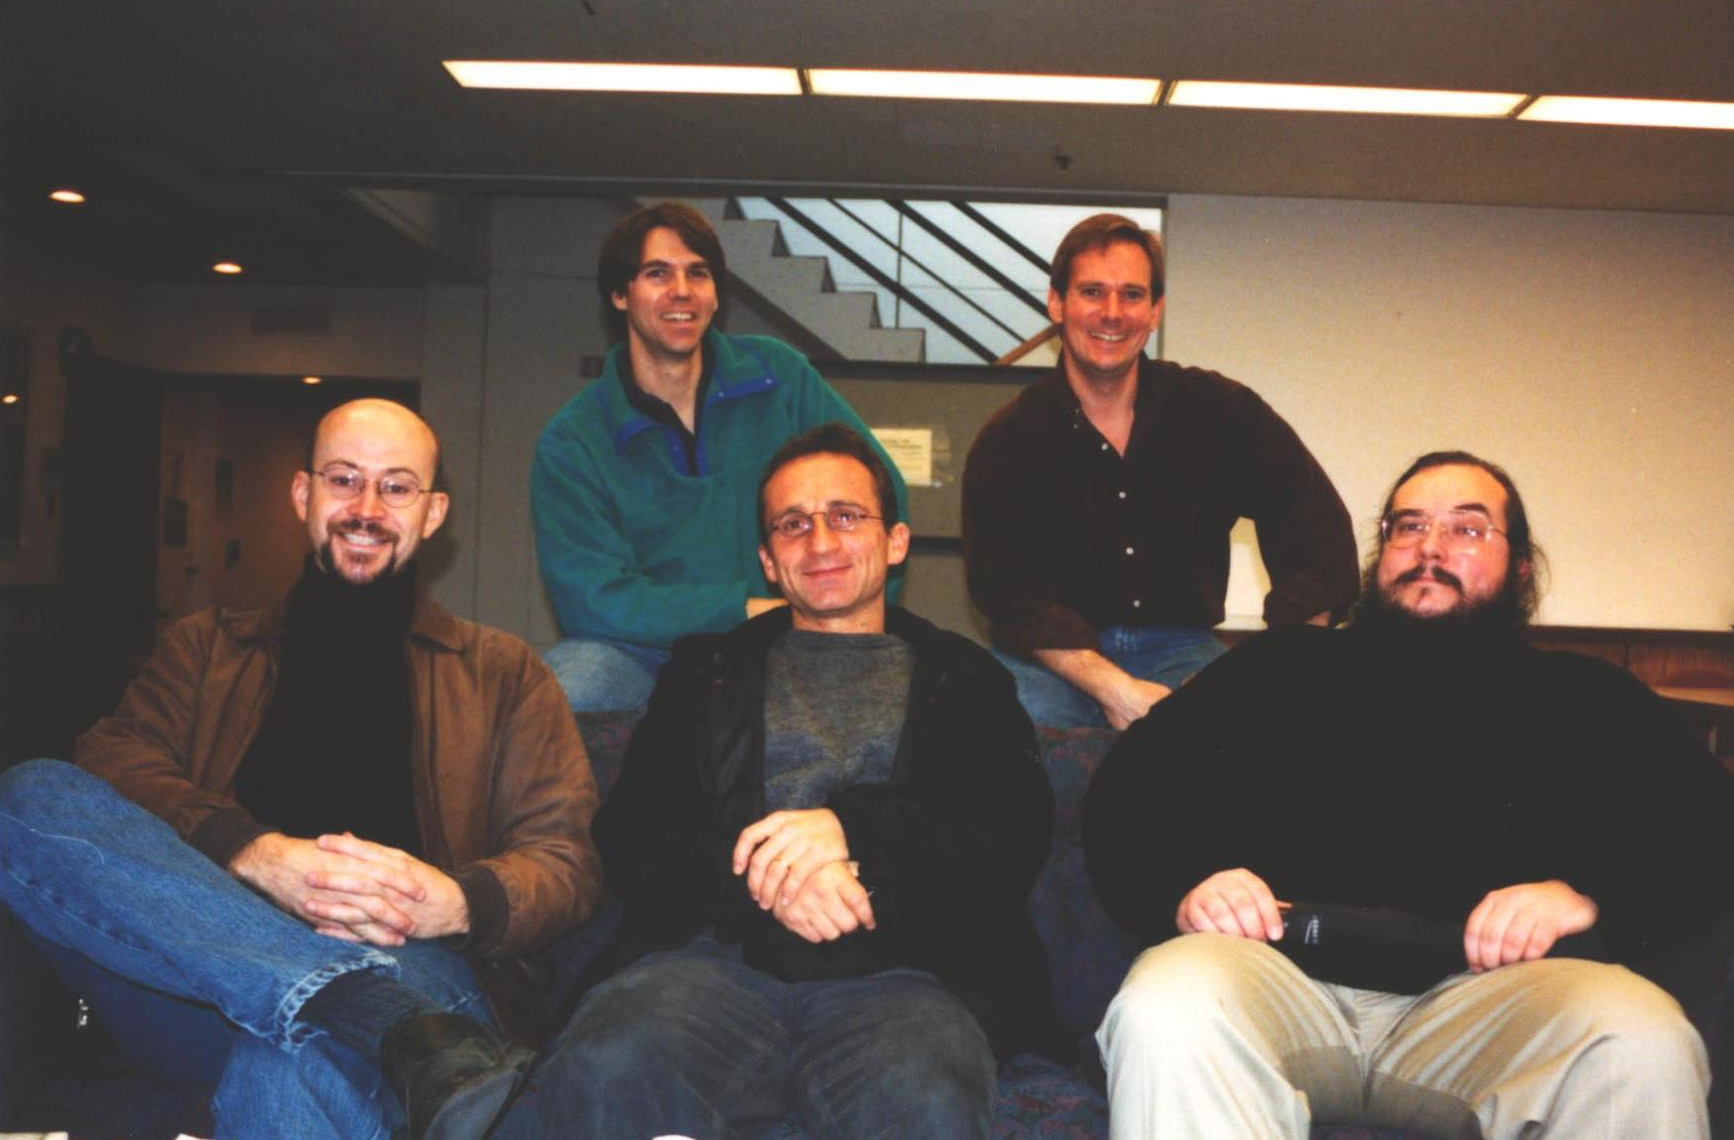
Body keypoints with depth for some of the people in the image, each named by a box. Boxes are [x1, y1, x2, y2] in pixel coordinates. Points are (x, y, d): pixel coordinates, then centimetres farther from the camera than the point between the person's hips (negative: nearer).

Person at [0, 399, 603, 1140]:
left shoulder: (501, 673, 21)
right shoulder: (205, 649, 25)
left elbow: (567, 862, 10)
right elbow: (113, 764, 5)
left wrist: (457, 902, -15)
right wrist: (253, 856, -17)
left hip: (409, 964, -6)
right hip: (193, 993, 7)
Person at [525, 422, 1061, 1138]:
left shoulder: (962, 678, 21)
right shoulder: (709, 668, 24)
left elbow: (1018, 834, 5)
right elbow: (629, 837, 12)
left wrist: (850, 826, -11)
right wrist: (764, 875, -10)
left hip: (897, 972, -1)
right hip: (720, 955, 2)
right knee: (601, 1072, -32)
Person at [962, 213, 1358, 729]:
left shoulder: (1220, 411, 2)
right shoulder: (1008, 441, -2)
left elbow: (1318, 530, 1)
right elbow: (1013, 593, -11)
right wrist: (1111, 688, -25)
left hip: (1178, 648, 2)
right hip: (1054, 658, -1)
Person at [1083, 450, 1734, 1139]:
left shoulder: (1583, 699, 23)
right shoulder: (1280, 668, 22)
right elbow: (1124, 795, 13)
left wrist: (1586, 898, -11)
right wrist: (1184, 884, -9)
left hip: (1483, 992, 1)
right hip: (1285, 972, -1)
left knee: (1641, 1041, -31)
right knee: (1166, 1010, -35)